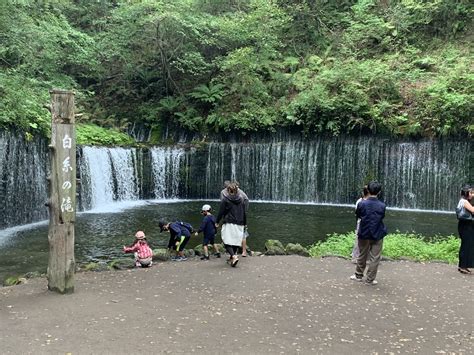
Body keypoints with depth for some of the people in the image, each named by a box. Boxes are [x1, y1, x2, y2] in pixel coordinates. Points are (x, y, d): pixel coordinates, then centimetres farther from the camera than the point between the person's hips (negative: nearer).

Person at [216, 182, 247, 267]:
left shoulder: (225, 199, -4)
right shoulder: (241, 199, 10)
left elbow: (221, 212, -1)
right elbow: (244, 213, 14)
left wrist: (217, 222, 12)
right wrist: (244, 223, 23)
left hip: (229, 224, -5)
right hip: (239, 224, 5)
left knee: (227, 242, -5)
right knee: (236, 241, 11)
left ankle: (234, 256, -25)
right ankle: (232, 258, 18)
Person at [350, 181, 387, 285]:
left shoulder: (362, 204, -13)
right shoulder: (382, 206, -11)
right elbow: (382, 217, 6)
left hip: (364, 234, 1)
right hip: (377, 235, -1)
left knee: (362, 256, 17)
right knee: (375, 258, 8)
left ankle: (358, 275, 30)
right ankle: (370, 279, 11)